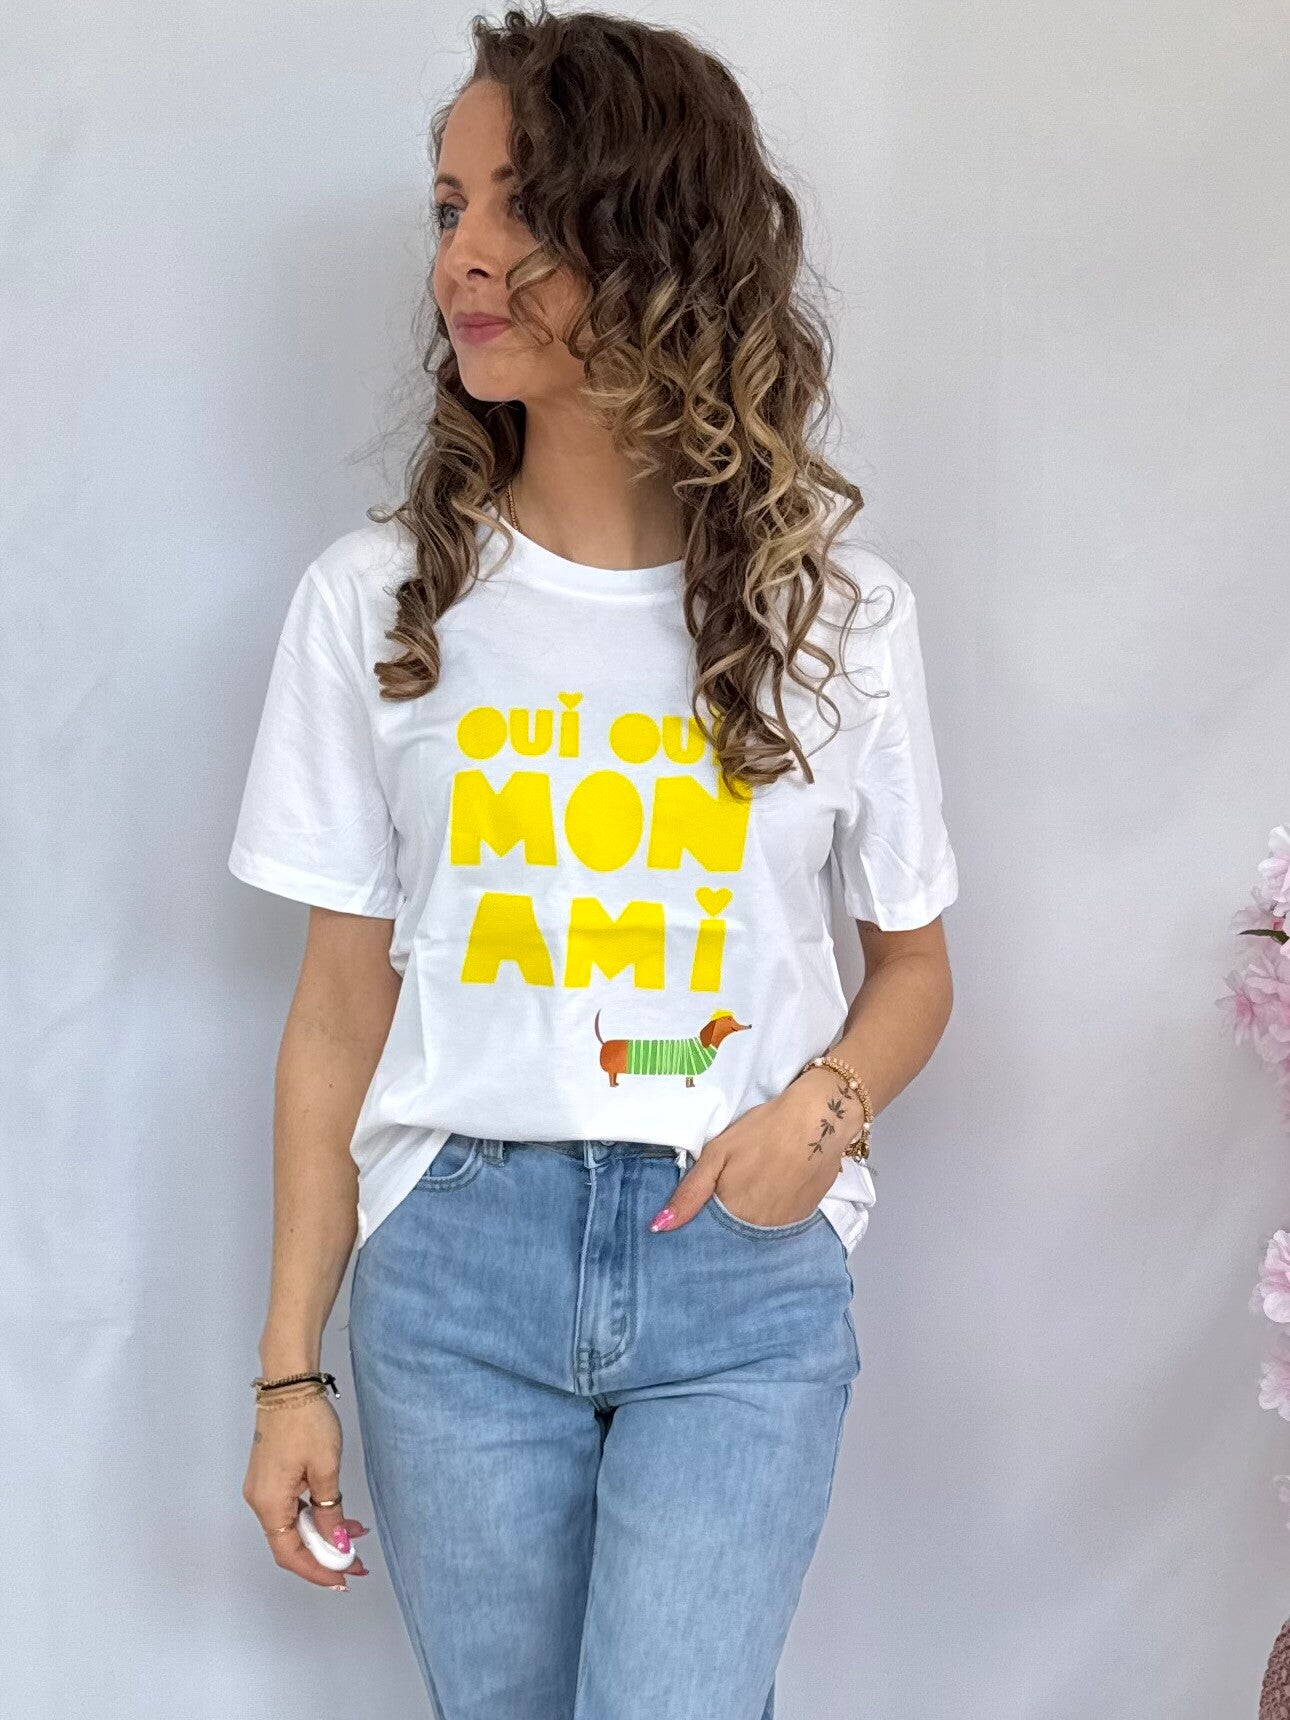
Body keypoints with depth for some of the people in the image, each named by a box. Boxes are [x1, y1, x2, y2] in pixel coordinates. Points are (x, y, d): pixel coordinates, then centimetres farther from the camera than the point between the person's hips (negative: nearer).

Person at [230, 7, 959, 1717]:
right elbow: (340, 1013, 3)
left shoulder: (837, 606, 0)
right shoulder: (375, 599, 1)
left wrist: (828, 1105, -11)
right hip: (456, 1258, 1)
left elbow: (912, 962, 11)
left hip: (744, 1269, -1)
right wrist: (289, 1369, 2)